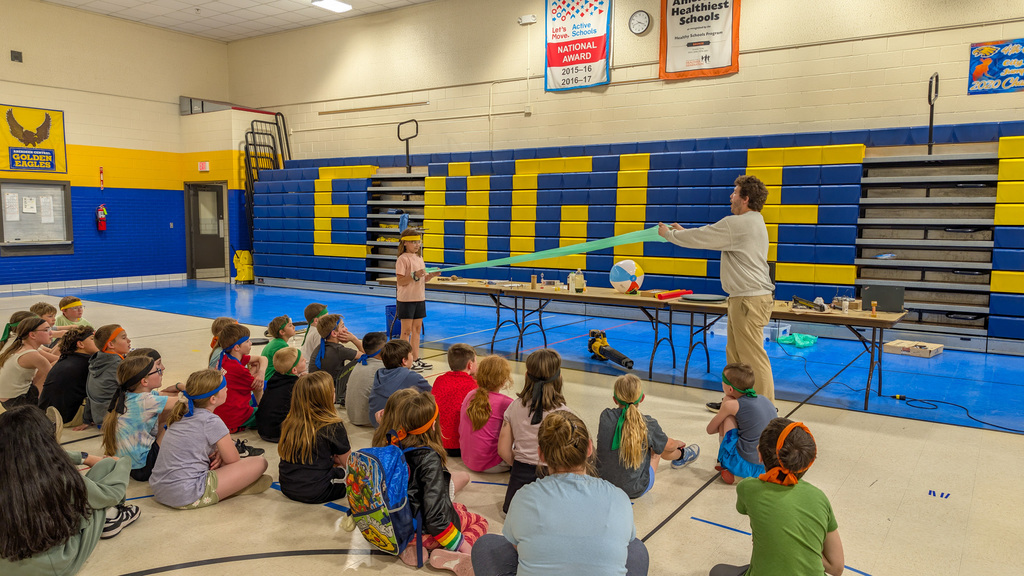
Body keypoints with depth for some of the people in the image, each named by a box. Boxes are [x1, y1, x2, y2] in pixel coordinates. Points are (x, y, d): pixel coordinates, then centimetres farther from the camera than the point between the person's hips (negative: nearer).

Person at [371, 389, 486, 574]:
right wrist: (459, 543, -18)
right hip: (422, 531, -8)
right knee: (480, 521, 15)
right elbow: (435, 512, -32)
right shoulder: (428, 459, -33)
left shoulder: (383, 448, -15)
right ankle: (446, 555, -12)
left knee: (460, 508, 32)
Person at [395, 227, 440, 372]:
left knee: (417, 329, 11)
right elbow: (401, 281, -16)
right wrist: (414, 275, -28)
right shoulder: (403, 259, -11)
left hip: (419, 298, 7)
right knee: (406, 330, -1)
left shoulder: (419, 258, 12)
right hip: (406, 299, -7)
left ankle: (416, 359, 19)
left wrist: (432, 275, -3)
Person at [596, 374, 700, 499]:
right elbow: (669, 445, 4)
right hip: (634, 491, -3)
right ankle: (682, 456, 49)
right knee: (658, 446, 19)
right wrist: (679, 443, 30)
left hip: (603, 485, 3)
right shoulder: (648, 425, -16)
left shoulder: (605, 416, -12)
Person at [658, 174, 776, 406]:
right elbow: (708, 237, 26)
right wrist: (683, 232, 26)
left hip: (750, 299, -11)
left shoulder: (738, 224, -16)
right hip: (743, 298, 11)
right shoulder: (754, 222, 18)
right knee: (734, 355, 17)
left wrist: (669, 233, 6)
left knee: (753, 356, -6)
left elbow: (700, 238, -9)